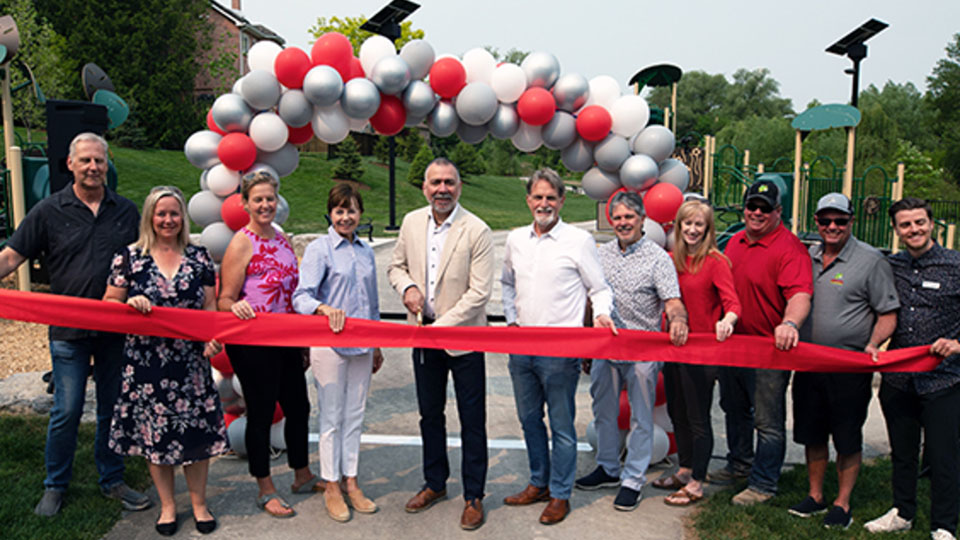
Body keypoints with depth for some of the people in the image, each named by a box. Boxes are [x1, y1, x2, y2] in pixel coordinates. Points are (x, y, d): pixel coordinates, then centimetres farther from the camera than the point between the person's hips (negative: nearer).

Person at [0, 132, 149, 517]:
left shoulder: (126, 211, 6)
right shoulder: (49, 211, 0)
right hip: (69, 331, -2)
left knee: (113, 408, 12)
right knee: (66, 412, 3)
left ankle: (112, 481, 27)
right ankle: (55, 486, 24)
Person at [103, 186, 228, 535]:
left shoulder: (199, 257, 5)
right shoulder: (130, 257, 1)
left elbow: (210, 306, 6)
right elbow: (109, 305, 5)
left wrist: (213, 337, -11)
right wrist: (130, 304, -16)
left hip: (190, 360, 1)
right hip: (145, 360, 0)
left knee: (196, 431, 5)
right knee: (154, 432, 8)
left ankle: (199, 503, 23)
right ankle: (167, 506, 26)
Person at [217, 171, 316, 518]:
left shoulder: (283, 240, 9)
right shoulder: (241, 243, -11)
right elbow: (224, 300, -13)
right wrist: (236, 307, -35)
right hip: (252, 343, -7)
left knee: (298, 407, 15)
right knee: (261, 413, 5)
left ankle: (303, 476, 34)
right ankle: (265, 490, 21)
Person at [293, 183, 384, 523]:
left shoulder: (365, 251, 11)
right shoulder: (319, 249, -6)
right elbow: (301, 296, -17)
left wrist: (377, 346, 19)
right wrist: (325, 308, -38)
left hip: (361, 346, 5)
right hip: (329, 345, -5)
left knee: (355, 415, 12)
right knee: (332, 418, 5)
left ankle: (350, 483, 25)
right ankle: (331, 487, 20)